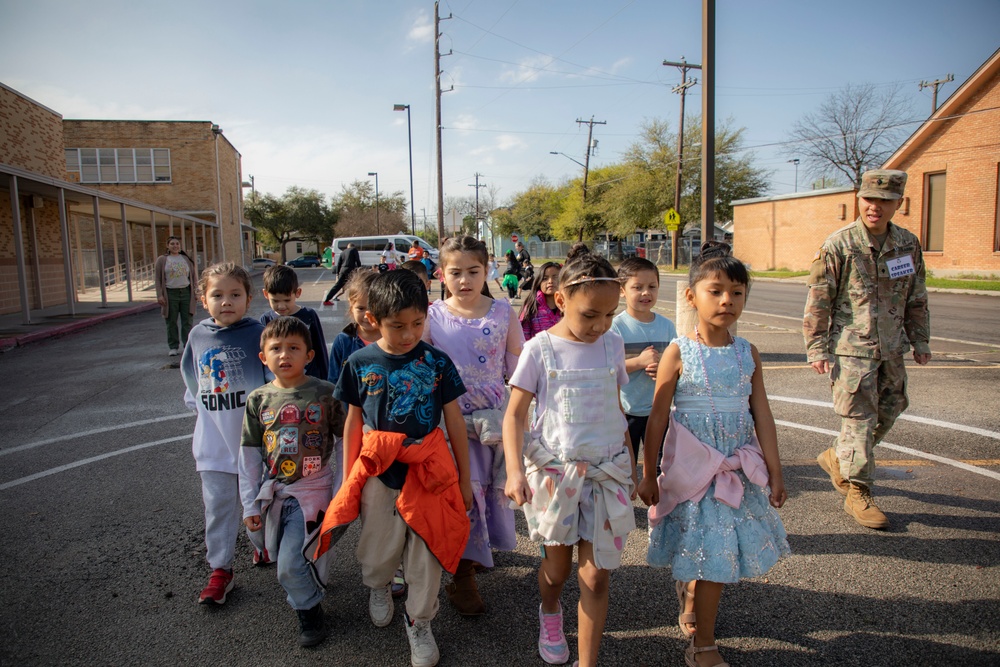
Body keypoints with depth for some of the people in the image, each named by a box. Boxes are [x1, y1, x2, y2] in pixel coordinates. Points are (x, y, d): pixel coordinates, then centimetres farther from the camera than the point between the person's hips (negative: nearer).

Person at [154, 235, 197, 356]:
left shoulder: (186, 259, 11)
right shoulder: (162, 260, 4)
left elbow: (193, 275, 13)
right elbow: (157, 279, 1)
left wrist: (195, 291, 5)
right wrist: (160, 295, -7)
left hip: (186, 292, 2)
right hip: (170, 293, -1)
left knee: (187, 321, 2)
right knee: (171, 322, 2)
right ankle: (173, 347, 11)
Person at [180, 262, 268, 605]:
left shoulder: (258, 333, -13)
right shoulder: (197, 336, -1)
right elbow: (191, 379, 16)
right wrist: (201, 406, 10)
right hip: (214, 444, 3)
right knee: (218, 507, 11)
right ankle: (220, 571, 24)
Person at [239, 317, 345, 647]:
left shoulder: (325, 394, -9)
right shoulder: (258, 399, 0)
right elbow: (249, 455, 5)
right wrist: (250, 504, 3)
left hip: (312, 489, -4)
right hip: (272, 492, 4)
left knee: (290, 566, -6)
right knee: (277, 553, 17)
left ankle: (309, 609, 22)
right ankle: (311, 578, 46)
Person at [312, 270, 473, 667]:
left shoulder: (437, 362, -7)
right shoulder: (360, 363, -5)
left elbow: (454, 421, -1)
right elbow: (353, 422, 4)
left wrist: (465, 478, 4)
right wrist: (348, 479, 7)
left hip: (429, 471, 0)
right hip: (378, 473, 1)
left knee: (426, 553, 9)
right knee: (379, 550, 16)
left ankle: (419, 621, 35)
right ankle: (377, 587, 51)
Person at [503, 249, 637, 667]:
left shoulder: (612, 345, 2)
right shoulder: (540, 350, -9)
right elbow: (514, 414, -8)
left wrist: (631, 467, 16)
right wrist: (514, 470, -21)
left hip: (607, 472, 2)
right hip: (553, 471, -2)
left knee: (596, 575, 3)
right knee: (557, 567, 15)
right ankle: (549, 612, 49)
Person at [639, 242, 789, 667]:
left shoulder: (747, 353, 1)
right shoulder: (679, 352, -11)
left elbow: (762, 415, 5)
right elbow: (658, 417, -7)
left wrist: (774, 471, 6)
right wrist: (648, 475, -3)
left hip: (739, 466, 4)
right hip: (692, 466, -4)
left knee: (719, 549, 11)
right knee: (711, 551, 3)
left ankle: (689, 589, 45)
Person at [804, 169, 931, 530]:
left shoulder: (909, 244, 5)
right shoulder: (838, 246, -11)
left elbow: (916, 298, 15)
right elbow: (818, 302, -9)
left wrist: (920, 341, 14)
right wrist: (817, 349, -11)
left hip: (891, 349, 6)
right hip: (852, 349, -6)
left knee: (889, 410, 16)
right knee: (859, 419, -2)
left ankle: (837, 457, 36)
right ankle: (857, 493, 11)